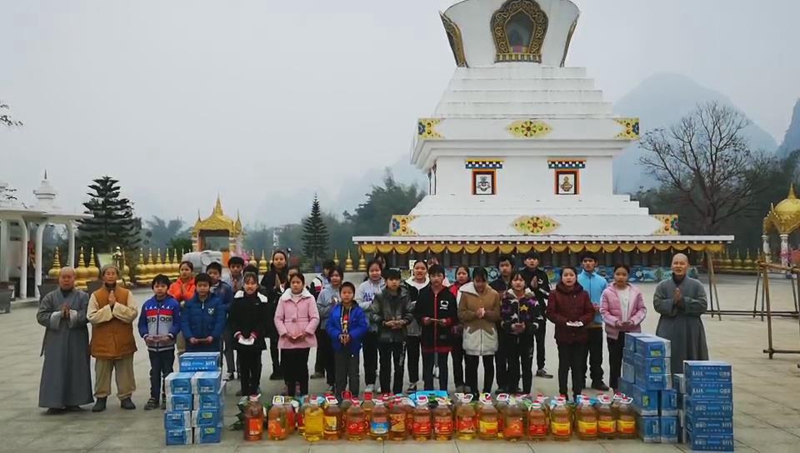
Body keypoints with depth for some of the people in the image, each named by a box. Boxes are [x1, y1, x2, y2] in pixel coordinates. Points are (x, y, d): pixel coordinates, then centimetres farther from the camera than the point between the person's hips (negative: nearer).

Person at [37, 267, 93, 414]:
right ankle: (55, 403, 1)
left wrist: (71, 314, -19)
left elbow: (87, 315, -7)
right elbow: (41, 316, -3)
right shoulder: (50, 297, 7)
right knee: (55, 372, -2)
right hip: (55, 340, 0)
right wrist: (59, 315, -15)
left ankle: (73, 401, 11)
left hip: (77, 341, 0)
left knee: (75, 371, 3)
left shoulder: (83, 297, 5)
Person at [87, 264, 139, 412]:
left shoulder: (127, 294, 2)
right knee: (102, 372, 7)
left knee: (125, 372, 7)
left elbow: (133, 313, -9)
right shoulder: (95, 295, 1)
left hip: (123, 341, 1)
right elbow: (91, 317, -9)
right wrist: (109, 307, -16)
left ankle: (125, 397, 17)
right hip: (103, 342, 0)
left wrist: (116, 306, -16)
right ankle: (101, 398, 18)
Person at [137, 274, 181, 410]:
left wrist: (170, 335, -18)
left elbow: (178, 323, -6)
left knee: (167, 372, 5)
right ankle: (154, 397, 18)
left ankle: (167, 397, 13)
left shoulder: (173, 304, -6)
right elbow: (142, 323, 8)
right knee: (154, 372, 12)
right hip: (152, 346, 3)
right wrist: (146, 336, -8)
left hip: (168, 345, -3)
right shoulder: (147, 304, 5)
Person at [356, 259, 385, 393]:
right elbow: (357, 305, -6)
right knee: (369, 356, 9)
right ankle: (370, 383, 20)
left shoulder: (387, 286, -1)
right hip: (368, 326, 1)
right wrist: (372, 303, -15)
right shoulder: (362, 287, 1)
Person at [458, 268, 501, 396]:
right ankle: (473, 392, 14)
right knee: (471, 366, 4)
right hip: (471, 335, -1)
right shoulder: (465, 293, 0)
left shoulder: (494, 294, 3)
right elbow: (461, 314, -2)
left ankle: (487, 392, 19)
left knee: (489, 365, 8)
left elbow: (497, 315, 2)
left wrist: (486, 313, -17)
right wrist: (474, 314, -18)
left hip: (489, 335, 1)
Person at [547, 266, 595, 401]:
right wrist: (564, 321, -19)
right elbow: (550, 313, -6)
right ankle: (563, 393, 11)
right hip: (563, 334, -2)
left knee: (578, 366, 5)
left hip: (580, 334, 2)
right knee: (564, 365, 3)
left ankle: (577, 394, 14)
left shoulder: (583, 294, 6)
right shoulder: (555, 294, -2)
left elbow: (590, 312, 5)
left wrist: (581, 321, -14)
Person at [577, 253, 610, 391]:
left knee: (597, 354, 8)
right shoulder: (576, 280, -3)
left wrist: (600, 307, -13)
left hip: (597, 322, 2)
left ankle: (597, 380, 18)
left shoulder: (602, 281, 5)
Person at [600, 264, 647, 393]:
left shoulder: (636, 291, 1)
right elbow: (604, 311, -5)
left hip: (633, 332, 1)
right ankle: (615, 391, 15)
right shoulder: (607, 292, -4)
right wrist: (616, 322, -18)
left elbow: (642, 309, 3)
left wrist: (633, 321, -13)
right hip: (614, 333, -1)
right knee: (615, 363, 7)